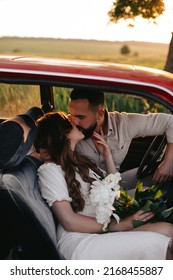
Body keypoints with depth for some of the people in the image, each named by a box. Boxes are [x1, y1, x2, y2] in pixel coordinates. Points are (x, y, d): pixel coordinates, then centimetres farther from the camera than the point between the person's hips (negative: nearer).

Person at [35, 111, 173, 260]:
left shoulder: (80, 161, 25)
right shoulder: (49, 169, -3)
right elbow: (70, 221, -12)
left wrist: (107, 155, 21)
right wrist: (118, 225, -13)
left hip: (100, 231, 8)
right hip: (78, 240, -8)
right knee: (158, 244, -25)